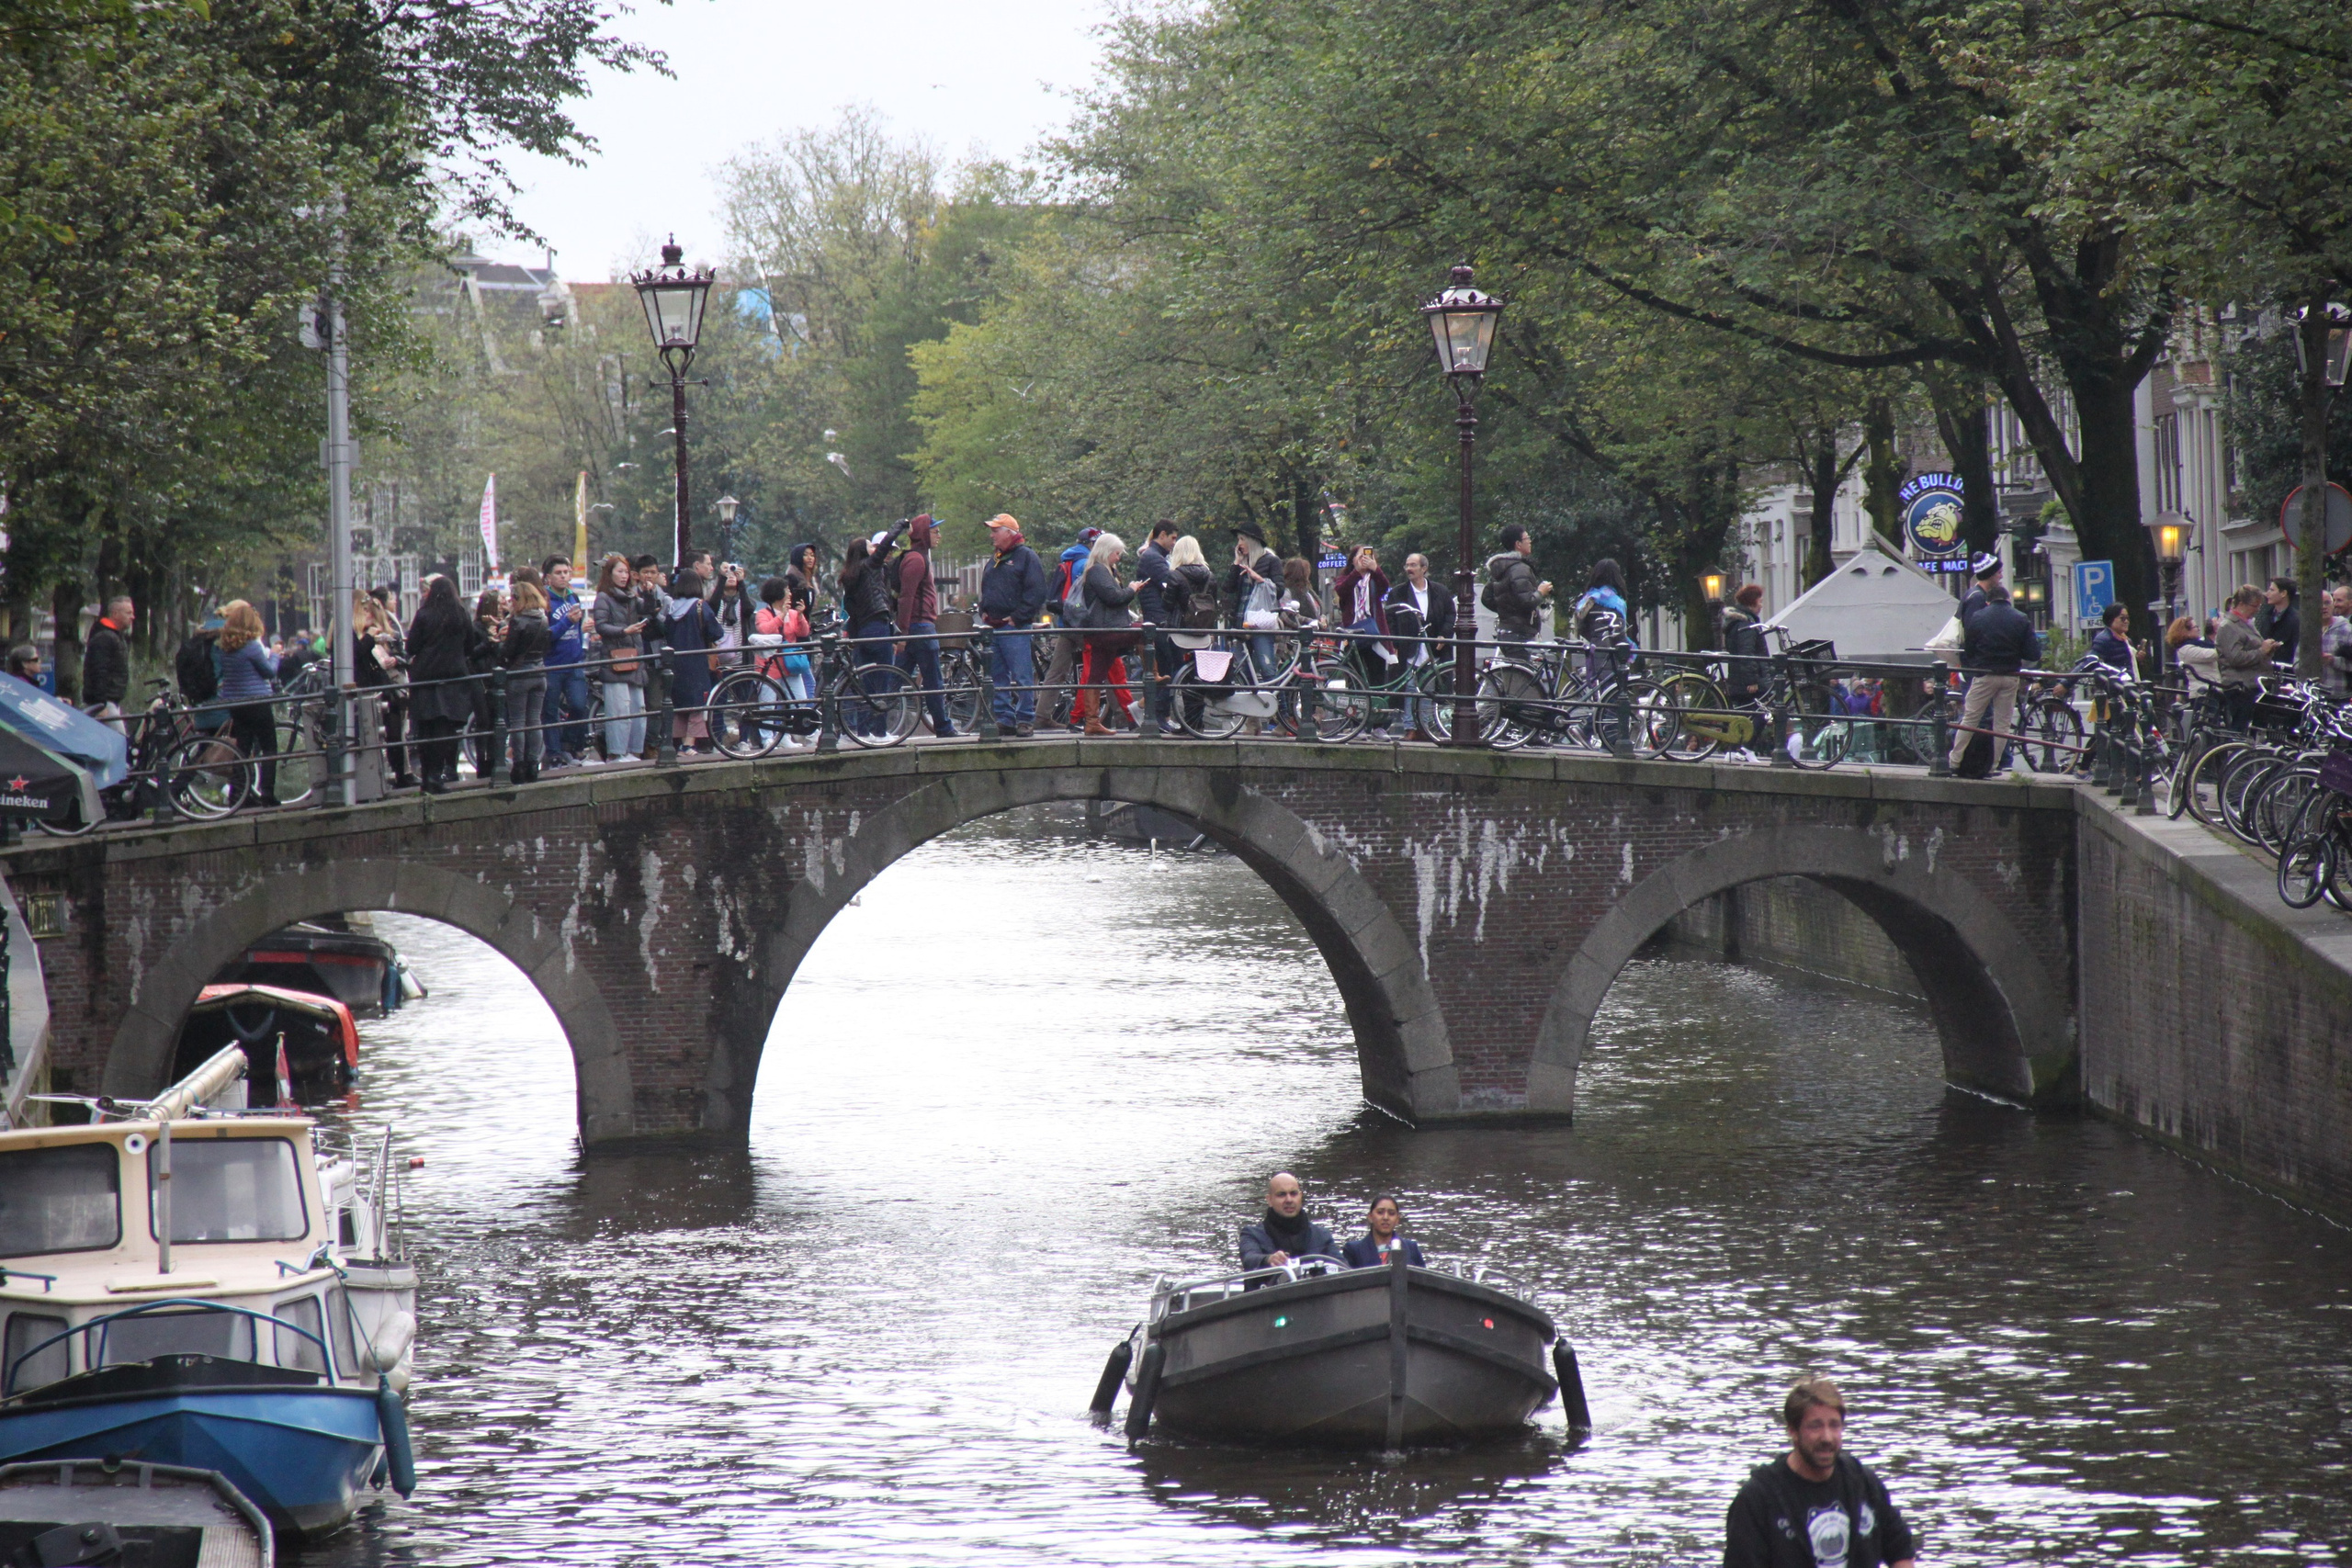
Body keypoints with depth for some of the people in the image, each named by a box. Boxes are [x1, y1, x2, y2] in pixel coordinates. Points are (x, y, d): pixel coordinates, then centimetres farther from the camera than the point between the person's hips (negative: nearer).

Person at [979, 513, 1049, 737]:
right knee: (998, 677, 6)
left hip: (1015, 627, -8)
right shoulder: (994, 561, 21)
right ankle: (1004, 717, 11)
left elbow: (1036, 592, -9)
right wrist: (983, 612, 11)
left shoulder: (1026, 557, -2)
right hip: (993, 627, 8)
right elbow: (985, 591, 30)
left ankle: (1025, 720, -6)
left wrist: (1018, 618, -13)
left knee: (1022, 676, -8)